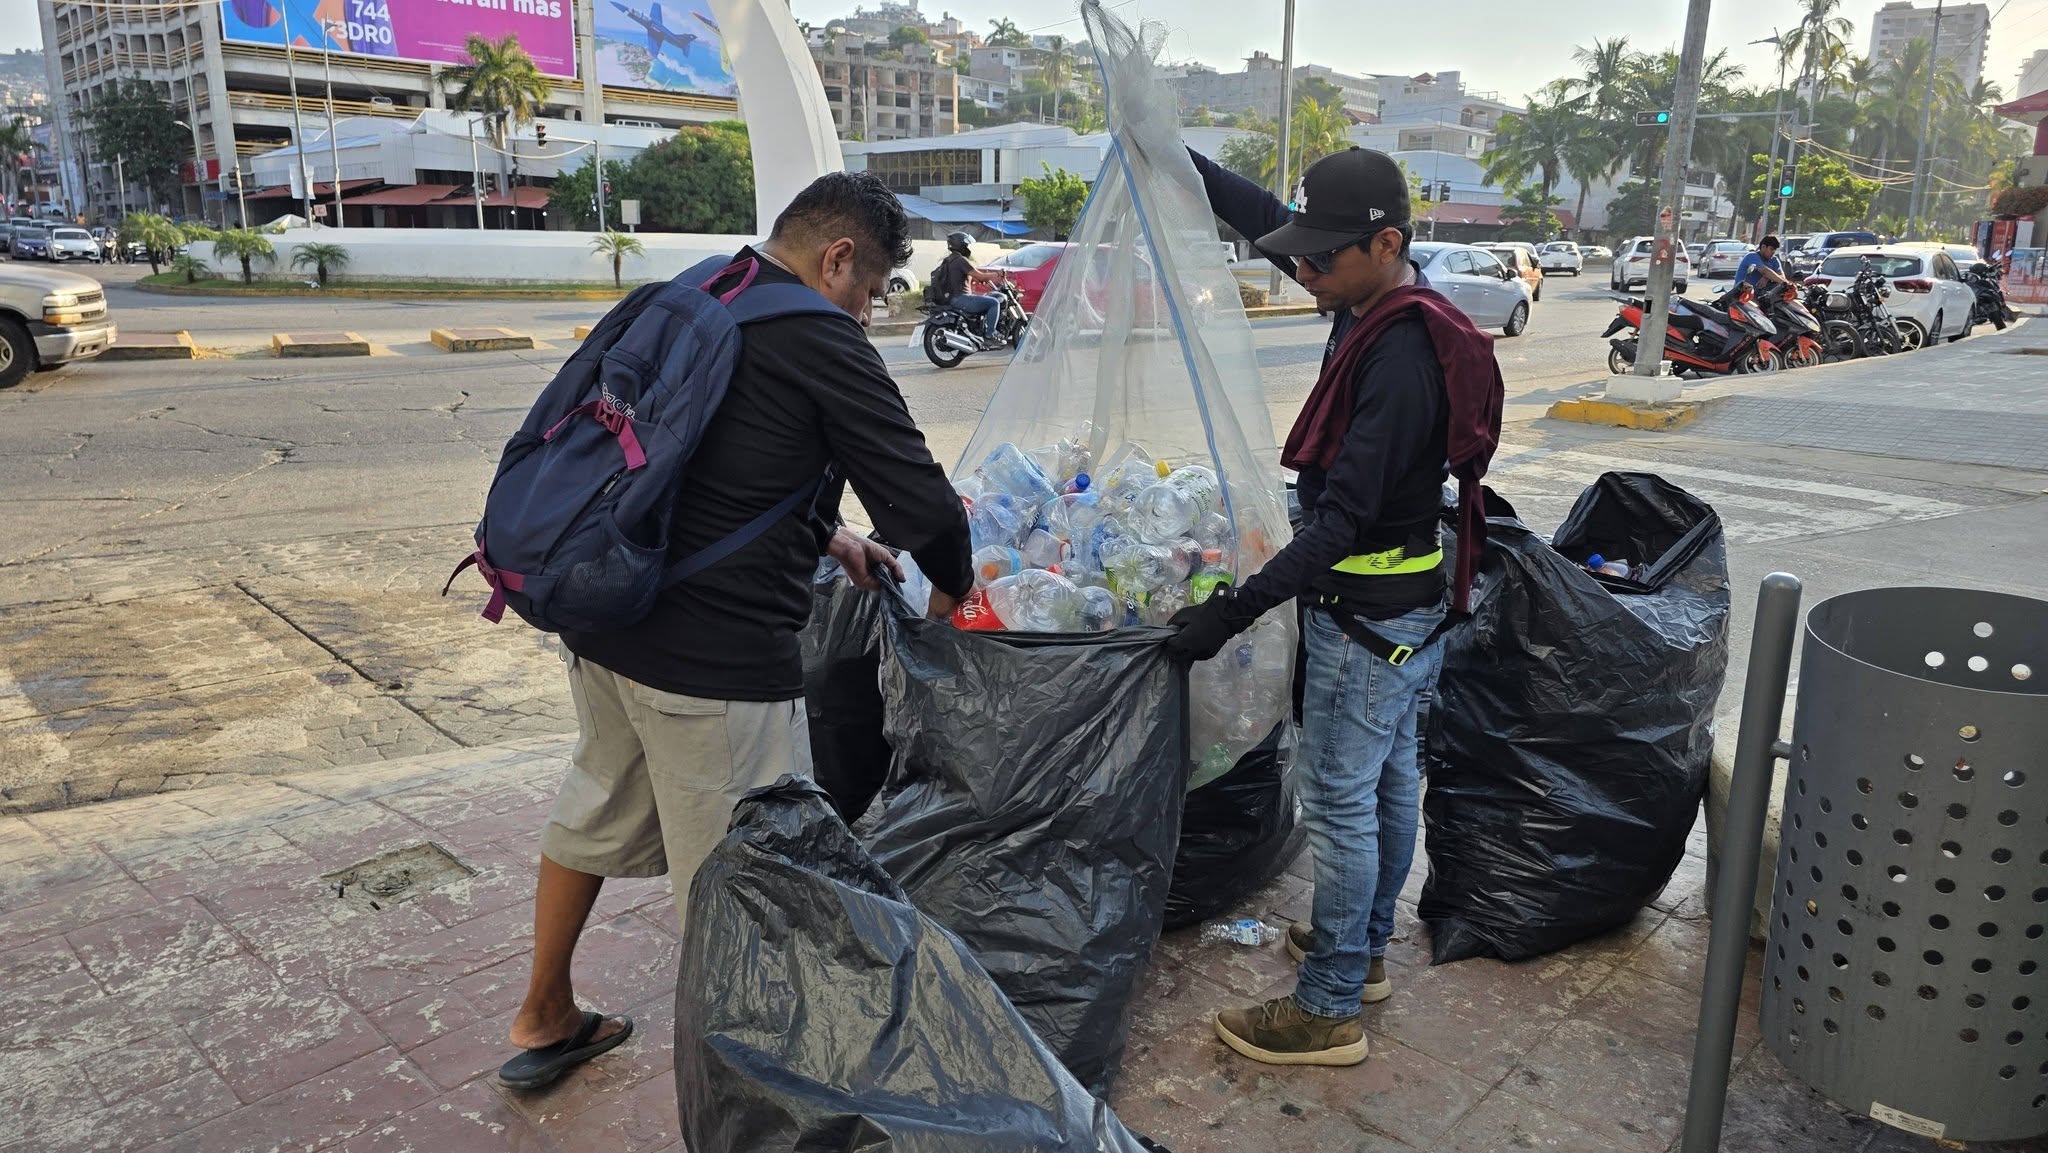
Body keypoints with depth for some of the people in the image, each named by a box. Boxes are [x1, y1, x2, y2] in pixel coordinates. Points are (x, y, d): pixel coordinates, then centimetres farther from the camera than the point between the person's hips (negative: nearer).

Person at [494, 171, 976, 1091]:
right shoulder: (820, 341, -13)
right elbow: (922, 504, -14)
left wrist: (823, 536, 22)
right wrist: (952, 587, 6)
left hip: (601, 620, 9)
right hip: (715, 659, -9)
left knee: (597, 812, 25)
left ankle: (543, 1021, 45)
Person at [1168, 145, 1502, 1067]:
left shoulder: (1402, 359, -27)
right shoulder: (1379, 308, 3)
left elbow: (1343, 516, -29)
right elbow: (1266, 218, 17)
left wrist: (1237, 608, -29)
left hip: (1368, 614, -10)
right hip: (1399, 606, 10)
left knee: (1339, 800, -1)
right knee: (1388, 779, 20)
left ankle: (1328, 1010, 12)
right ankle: (1365, 948, 37)